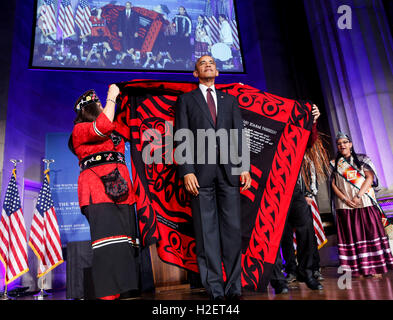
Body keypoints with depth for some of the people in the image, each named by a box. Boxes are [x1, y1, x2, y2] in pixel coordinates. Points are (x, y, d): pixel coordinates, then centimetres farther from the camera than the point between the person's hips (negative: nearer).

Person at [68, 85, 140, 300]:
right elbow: (103, 126, -10)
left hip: (120, 189, 7)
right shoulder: (80, 129, 7)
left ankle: (124, 287, 3)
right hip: (98, 190, -7)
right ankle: (108, 292, -17)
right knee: (109, 239, -18)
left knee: (126, 239, 0)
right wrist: (111, 97, -1)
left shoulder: (113, 132, 29)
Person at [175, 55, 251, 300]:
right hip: (201, 172, -2)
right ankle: (215, 290, 6)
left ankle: (233, 288, 10)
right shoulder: (186, 99, 14)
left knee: (233, 229, 1)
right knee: (207, 233, -1)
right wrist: (186, 171, -9)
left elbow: (239, 135, 12)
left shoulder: (230, 100, 20)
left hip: (229, 171, 2)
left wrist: (244, 167, -1)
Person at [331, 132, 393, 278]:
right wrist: (345, 199, -10)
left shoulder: (361, 159, 9)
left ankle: (376, 268, 5)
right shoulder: (334, 164, 11)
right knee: (352, 234, 0)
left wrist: (358, 196, -13)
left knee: (370, 231, -3)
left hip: (365, 201, -1)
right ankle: (359, 269, 4)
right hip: (344, 205, 1)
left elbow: (370, 177, -1)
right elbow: (333, 184, 4)